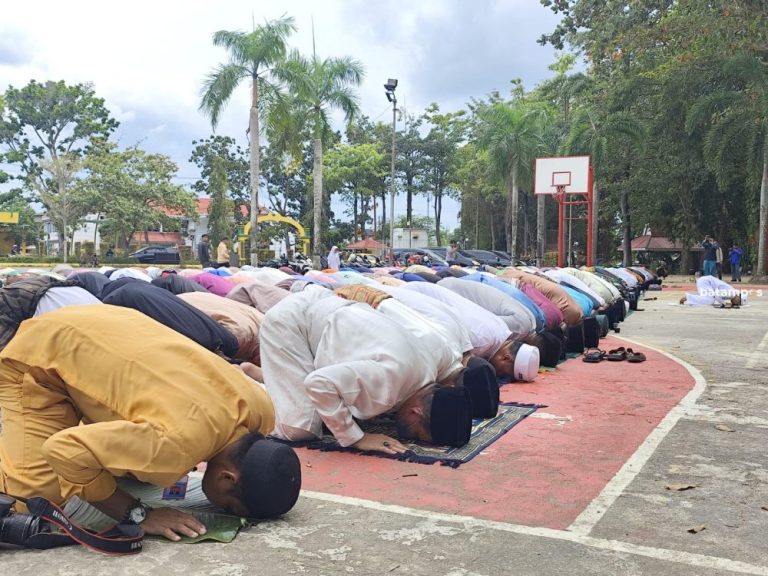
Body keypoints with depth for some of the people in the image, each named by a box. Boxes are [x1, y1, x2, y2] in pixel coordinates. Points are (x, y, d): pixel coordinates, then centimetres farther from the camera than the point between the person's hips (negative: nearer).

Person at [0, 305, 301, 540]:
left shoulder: (260, 408, -16)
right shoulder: (178, 442, -40)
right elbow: (64, 451, -33)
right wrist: (138, 513, -27)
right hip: (40, 354, -6)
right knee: (36, 494, -16)